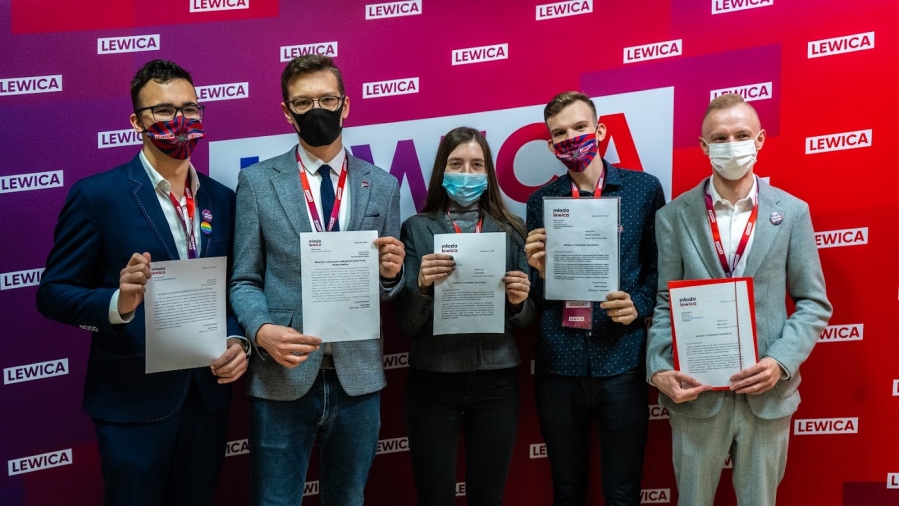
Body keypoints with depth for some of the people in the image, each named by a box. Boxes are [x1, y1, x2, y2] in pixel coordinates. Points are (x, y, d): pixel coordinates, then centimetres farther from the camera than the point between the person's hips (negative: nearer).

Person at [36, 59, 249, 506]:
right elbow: (53, 293, -7)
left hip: (208, 396, 4)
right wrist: (118, 303, -26)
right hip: (134, 401, -4)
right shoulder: (97, 195, -8)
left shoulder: (221, 199, 6)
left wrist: (236, 340, -9)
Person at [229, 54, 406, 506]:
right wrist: (262, 331, -18)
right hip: (282, 380, -2)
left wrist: (391, 273, -13)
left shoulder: (382, 186, 6)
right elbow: (244, 280, 0)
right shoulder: (257, 182, 1)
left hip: (358, 379, 2)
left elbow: (390, 290, 10)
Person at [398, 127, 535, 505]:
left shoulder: (510, 230, 4)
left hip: (495, 381, 2)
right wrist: (422, 285, -23)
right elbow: (406, 324, -4)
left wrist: (519, 301, -15)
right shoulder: (417, 228, -1)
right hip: (432, 381, -1)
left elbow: (525, 320, 6)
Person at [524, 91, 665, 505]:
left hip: (622, 361, -1)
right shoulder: (541, 201, 5)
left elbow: (660, 266, 6)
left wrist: (639, 304, -12)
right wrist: (539, 271, -14)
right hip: (558, 364, 2)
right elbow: (535, 295, 7)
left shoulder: (644, 188, 1)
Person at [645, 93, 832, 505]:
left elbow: (814, 303, 2)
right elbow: (664, 304, 0)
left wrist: (781, 361, -12)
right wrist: (659, 369, -14)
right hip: (696, 392, 0)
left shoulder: (792, 212, 1)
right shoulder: (674, 216, -1)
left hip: (767, 393, 1)